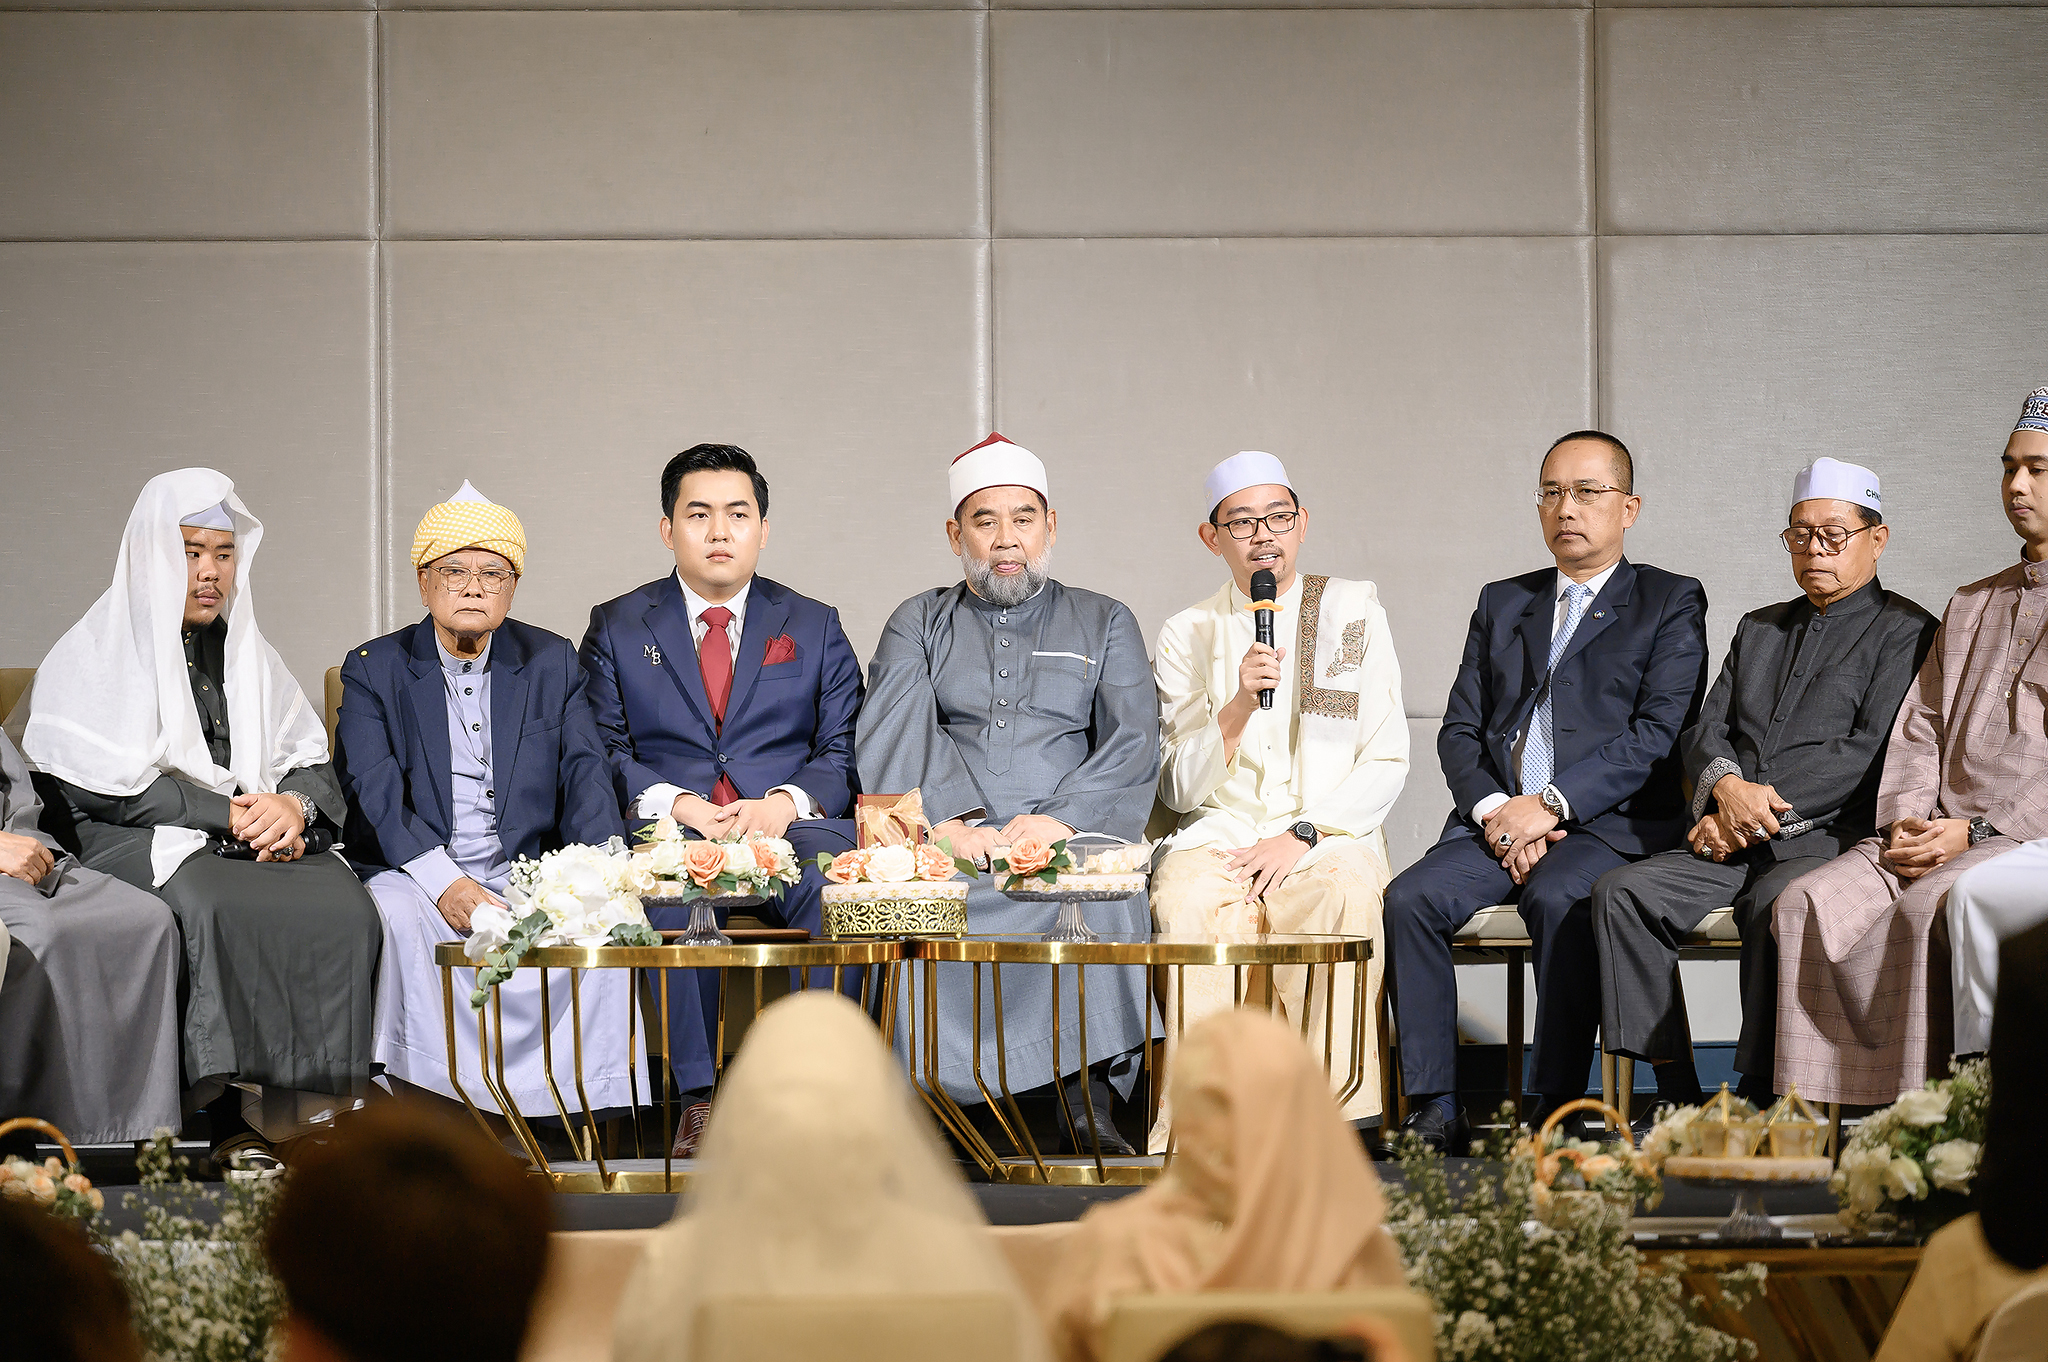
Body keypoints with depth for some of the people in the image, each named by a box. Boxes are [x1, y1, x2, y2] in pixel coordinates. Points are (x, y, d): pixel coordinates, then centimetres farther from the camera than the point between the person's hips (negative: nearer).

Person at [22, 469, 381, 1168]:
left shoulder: (249, 653, 22)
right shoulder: (94, 655, 5)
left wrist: (293, 805, -10)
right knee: (213, 903, -38)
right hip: (135, 843, -4)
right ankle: (231, 1119, -35)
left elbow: (312, 762, 15)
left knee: (341, 900, -29)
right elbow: (105, 787, -7)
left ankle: (313, 1107, -28)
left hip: (263, 835, 4)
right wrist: (229, 814, -13)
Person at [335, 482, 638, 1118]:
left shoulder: (553, 663, 12)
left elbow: (586, 777, 3)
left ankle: (590, 1116, -26)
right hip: (416, 874, -1)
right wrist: (443, 882, -24)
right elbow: (373, 791, -8)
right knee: (401, 918, -34)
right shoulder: (373, 669, 6)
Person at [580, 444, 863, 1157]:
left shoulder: (815, 628, 18)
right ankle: (697, 1097, -34)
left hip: (790, 826, 1)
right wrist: (679, 804, -12)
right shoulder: (617, 627, 16)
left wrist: (787, 802, -12)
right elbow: (603, 752, 7)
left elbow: (844, 751, 10)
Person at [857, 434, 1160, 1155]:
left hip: (1066, 836, 0)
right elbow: (893, 742, 2)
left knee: (1104, 896, -36)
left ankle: (1086, 1101, -32)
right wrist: (950, 822, -16)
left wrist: (1059, 819, -13)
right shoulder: (918, 624, 19)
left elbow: (1132, 745, 5)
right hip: (943, 842, 0)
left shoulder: (1104, 623, 20)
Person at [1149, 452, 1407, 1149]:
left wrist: (1302, 835, -10)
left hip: (1332, 837, -1)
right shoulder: (1187, 635, 13)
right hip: (1217, 835, 1)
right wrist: (1239, 705, -10)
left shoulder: (1354, 610, 10)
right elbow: (1179, 789, 7)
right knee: (1190, 905, -35)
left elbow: (1387, 762, 4)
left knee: (1342, 895, -37)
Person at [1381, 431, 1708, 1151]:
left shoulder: (1671, 602, 8)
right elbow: (1459, 729, 15)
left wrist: (1550, 804, -15)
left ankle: (1557, 1112, -30)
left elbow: (1659, 733, -6)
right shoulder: (1502, 603, 23)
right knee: (1410, 898, -24)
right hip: (1498, 819, 4)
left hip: (1609, 824, -4)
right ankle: (1434, 1110, -22)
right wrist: (1493, 810, -6)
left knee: (1560, 899, -36)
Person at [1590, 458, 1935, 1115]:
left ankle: (1759, 1100, -32)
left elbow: (1867, 752, -7)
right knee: (1621, 892, -20)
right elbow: (1706, 730, 17)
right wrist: (1726, 784, -8)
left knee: (1775, 906, -39)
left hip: (1829, 835, -6)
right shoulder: (1759, 629, 26)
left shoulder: (1906, 633, 5)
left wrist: (1754, 815, -12)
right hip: (1731, 839, 6)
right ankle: (1676, 1095, -22)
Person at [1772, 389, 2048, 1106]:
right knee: (1808, 905, -21)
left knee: (1929, 908, -36)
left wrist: (1974, 831, -14)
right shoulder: (1970, 606, 27)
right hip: (1933, 832, 6)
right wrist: (1907, 821, 0)